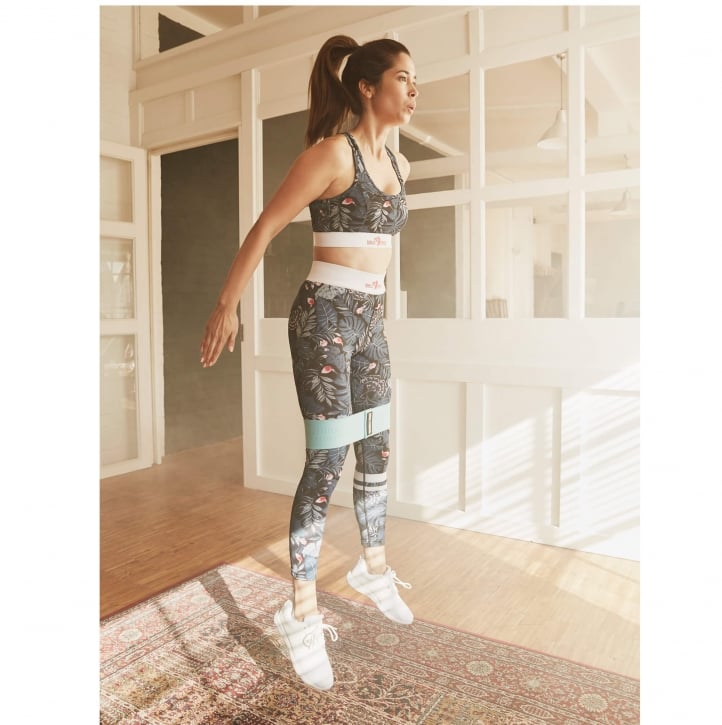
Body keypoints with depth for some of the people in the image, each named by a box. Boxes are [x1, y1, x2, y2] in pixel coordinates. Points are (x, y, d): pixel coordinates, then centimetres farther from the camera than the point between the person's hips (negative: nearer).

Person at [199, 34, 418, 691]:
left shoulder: (399, 164, 14)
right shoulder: (332, 151, -10)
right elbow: (265, 228, -9)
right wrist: (227, 306, -8)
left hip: (369, 320, 8)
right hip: (325, 317, -8)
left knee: (376, 452, 15)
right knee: (327, 463, -7)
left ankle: (374, 569, 35)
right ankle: (303, 614, 8)